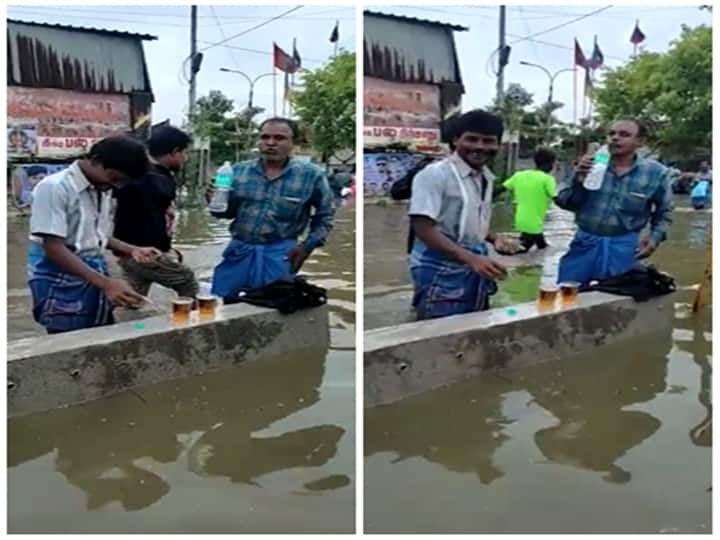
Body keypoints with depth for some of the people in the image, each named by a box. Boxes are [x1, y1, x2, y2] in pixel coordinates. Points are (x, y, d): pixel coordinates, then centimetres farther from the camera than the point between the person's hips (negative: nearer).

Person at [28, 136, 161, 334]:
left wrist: (132, 250, 4)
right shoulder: (54, 187, -15)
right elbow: (54, 248, -21)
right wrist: (105, 283, -29)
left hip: (95, 281, 8)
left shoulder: (102, 190, 9)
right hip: (63, 288, -8)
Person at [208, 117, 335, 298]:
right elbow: (228, 212, 10)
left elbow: (325, 215, 7)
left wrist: (307, 246, 0)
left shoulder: (311, 175, -4)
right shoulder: (239, 171, 2)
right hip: (239, 250, 3)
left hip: (279, 254, -2)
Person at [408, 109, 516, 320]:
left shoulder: (486, 177, 11)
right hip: (442, 274, -8)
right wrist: (470, 258, -30)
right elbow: (423, 228, -22)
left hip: (476, 271, 8)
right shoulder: (435, 174, -14)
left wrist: (494, 238, 4)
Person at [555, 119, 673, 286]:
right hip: (585, 242, 1)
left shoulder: (656, 172, -2)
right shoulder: (591, 165, -3)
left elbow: (664, 212, 13)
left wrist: (655, 237, -2)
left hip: (623, 247, -1)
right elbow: (564, 202, -2)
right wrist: (578, 180, -17)